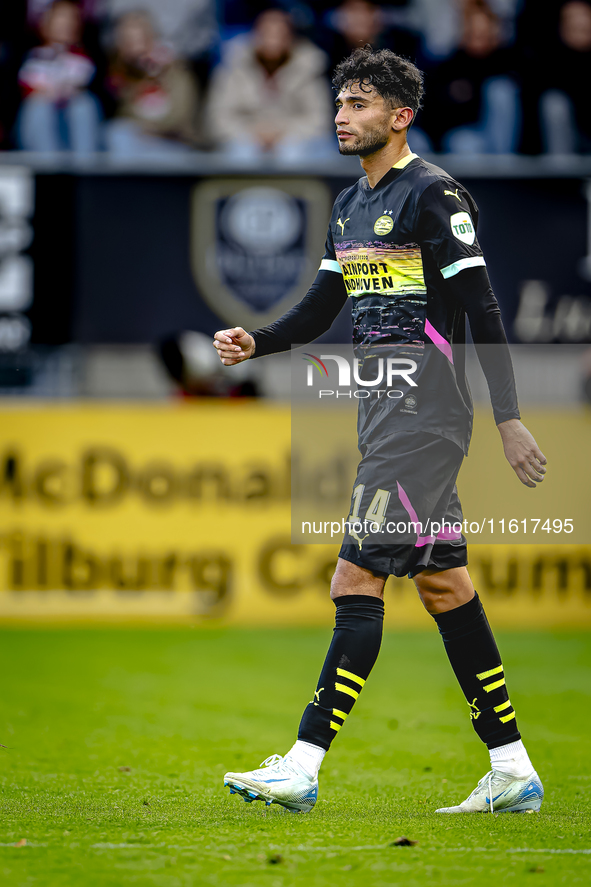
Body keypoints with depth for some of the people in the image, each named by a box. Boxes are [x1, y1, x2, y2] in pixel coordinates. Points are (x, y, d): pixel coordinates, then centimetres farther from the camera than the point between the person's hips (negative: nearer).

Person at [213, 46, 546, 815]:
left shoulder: (434, 194, -11)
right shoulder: (351, 204, 16)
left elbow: (482, 311, -13)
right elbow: (320, 309, 17)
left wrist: (509, 419, -17)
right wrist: (255, 342, -2)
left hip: (424, 417, -9)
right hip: (385, 415, 9)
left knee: (357, 580, -12)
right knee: (443, 585, 10)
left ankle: (303, 766, -13)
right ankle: (513, 768, 14)